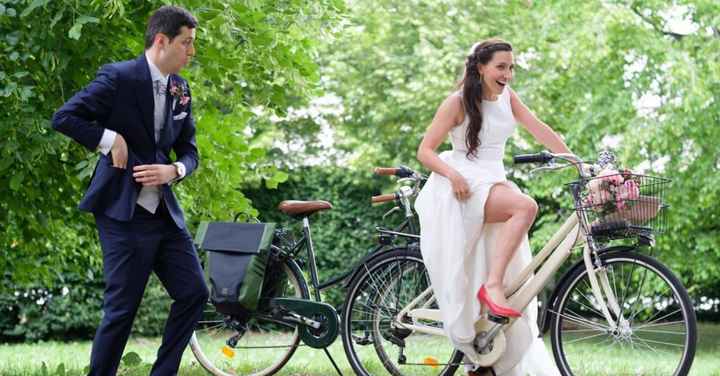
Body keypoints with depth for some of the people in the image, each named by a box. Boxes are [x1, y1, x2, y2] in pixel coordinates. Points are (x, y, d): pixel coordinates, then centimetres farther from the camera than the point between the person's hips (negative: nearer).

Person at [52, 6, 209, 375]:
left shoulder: (180, 90, 10)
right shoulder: (118, 77, -11)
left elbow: (189, 151, 14)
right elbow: (64, 117, -14)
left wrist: (173, 170, -7)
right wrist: (110, 139, -17)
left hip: (164, 210, 7)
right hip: (124, 211, -7)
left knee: (194, 293, 4)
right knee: (122, 309, -5)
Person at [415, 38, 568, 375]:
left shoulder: (507, 97, 12)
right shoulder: (458, 102, -5)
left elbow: (539, 130, 7)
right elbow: (425, 151, -7)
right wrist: (452, 174, -25)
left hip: (494, 183, 6)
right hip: (463, 189, -6)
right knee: (525, 206, -33)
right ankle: (492, 286, -30)